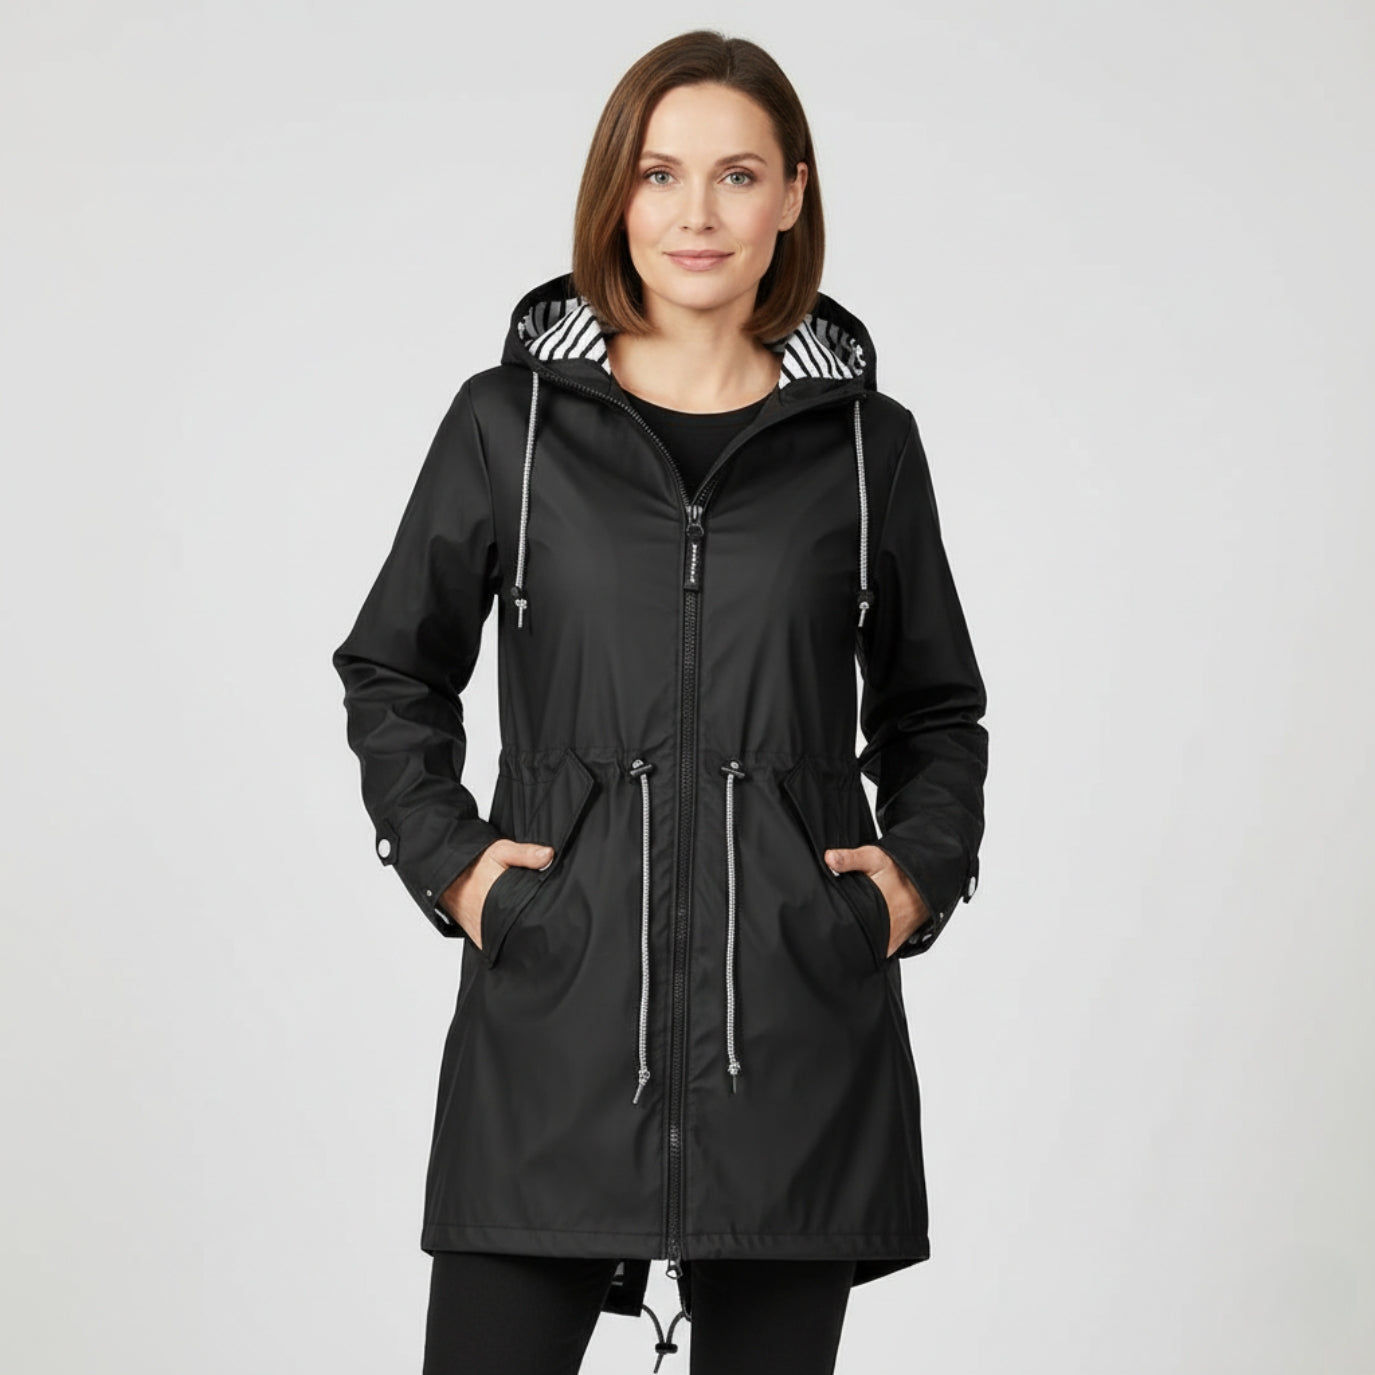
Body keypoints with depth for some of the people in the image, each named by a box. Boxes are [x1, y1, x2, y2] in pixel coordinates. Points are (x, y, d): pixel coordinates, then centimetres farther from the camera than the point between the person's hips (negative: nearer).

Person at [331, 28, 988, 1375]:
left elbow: (934, 710, 18)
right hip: (556, 1009, -1)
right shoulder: (510, 420, 4)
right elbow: (390, 674, 14)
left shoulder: (866, 441, 7)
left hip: (795, 1015, 1)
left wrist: (920, 871, 2)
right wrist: (448, 862, 1)